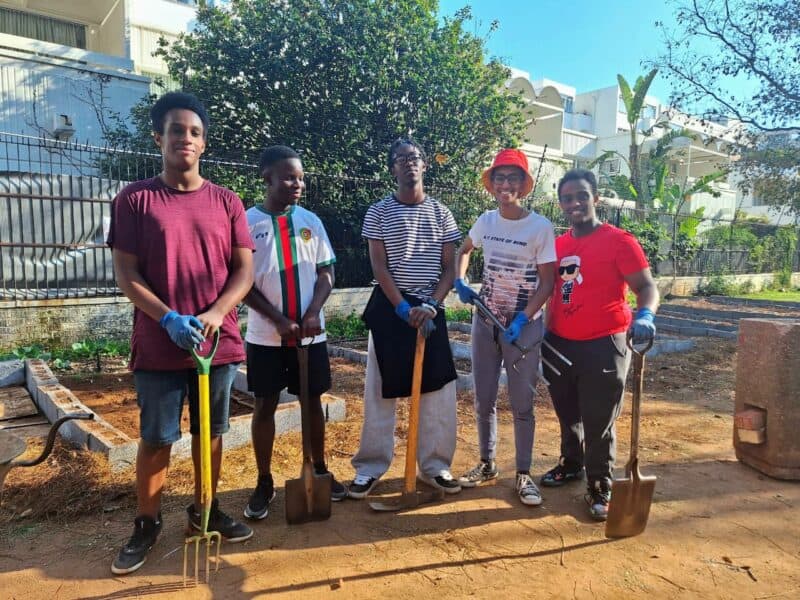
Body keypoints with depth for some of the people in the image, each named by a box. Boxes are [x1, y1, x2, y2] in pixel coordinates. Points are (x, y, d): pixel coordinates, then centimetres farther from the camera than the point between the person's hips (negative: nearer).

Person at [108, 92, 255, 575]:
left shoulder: (227, 202, 5)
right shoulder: (135, 199, 0)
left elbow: (245, 269, 1)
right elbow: (126, 274, -4)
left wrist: (216, 313, -15)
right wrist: (168, 319, -18)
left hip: (218, 341, 2)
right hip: (158, 345, -2)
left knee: (210, 431, 14)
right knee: (156, 438, 8)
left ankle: (205, 510, 32)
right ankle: (147, 524, 26)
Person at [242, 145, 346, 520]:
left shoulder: (310, 221, 4)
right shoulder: (247, 223, -5)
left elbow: (326, 272, 5)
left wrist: (313, 313, -11)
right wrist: (279, 320, -14)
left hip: (311, 332, 3)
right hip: (265, 335, -2)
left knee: (313, 400, 11)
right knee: (265, 405, 6)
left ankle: (320, 471, 28)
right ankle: (264, 484, 20)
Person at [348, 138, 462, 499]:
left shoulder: (441, 213, 7)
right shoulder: (379, 212, 0)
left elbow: (449, 269, 4)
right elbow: (379, 267, -6)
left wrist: (431, 305, -11)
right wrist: (404, 308, -15)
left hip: (430, 309, 2)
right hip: (389, 308, -2)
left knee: (438, 390, 4)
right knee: (381, 391, 4)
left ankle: (434, 466, 19)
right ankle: (369, 468, 17)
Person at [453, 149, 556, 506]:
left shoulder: (540, 227, -10)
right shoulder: (486, 221, 2)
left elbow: (547, 281, -10)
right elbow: (464, 250, 21)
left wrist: (522, 319, -20)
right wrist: (460, 282, 3)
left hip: (525, 323, -4)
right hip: (485, 319, 4)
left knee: (522, 404, 3)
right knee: (483, 400, 12)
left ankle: (523, 475, 19)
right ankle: (487, 464, 30)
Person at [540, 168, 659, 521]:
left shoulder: (619, 241, -10)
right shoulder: (557, 245, 7)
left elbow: (646, 285, -14)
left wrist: (644, 315, -34)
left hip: (603, 346, -5)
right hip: (559, 344, 6)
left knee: (598, 422, 3)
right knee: (568, 414, 20)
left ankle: (600, 488, 20)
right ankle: (571, 464, 41)